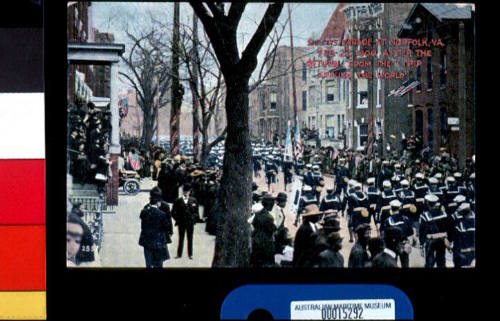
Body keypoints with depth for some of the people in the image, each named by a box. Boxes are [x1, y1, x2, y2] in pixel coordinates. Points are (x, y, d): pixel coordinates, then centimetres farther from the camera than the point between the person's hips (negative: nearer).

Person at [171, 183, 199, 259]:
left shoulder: (193, 200, 2)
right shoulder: (178, 201, -1)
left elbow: (196, 212, 7)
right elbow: (173, 212, 3)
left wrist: (194, 219, -5)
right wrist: (177, 219, -5)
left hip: (190, 223, 1)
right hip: (181, 223, -1)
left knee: (190, 239, 7)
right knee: (181, 239, 7)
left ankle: (190, 254, 15)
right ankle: (179, 254, 13)